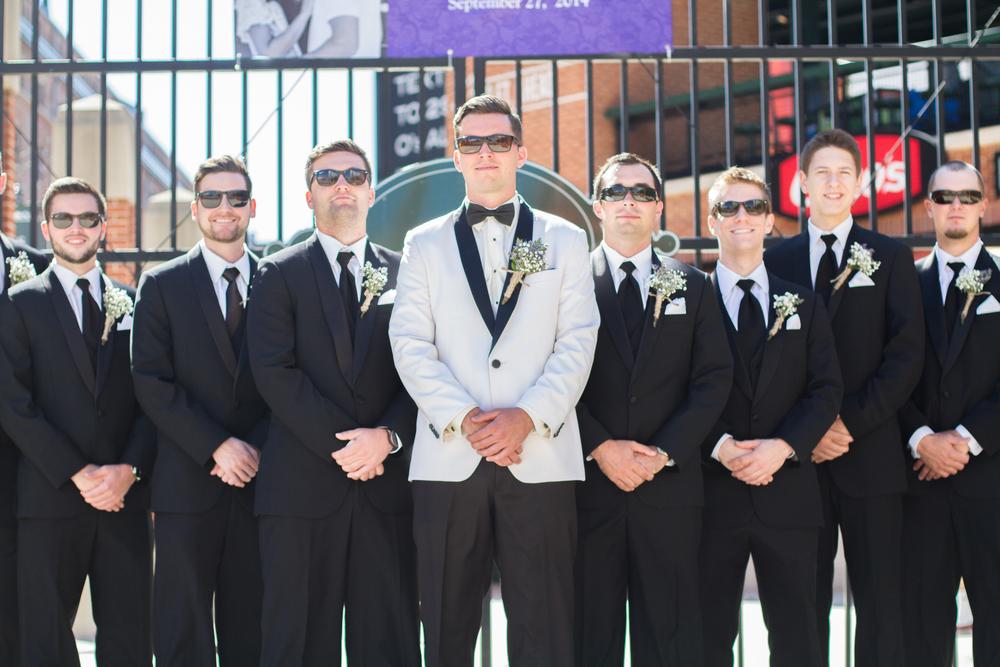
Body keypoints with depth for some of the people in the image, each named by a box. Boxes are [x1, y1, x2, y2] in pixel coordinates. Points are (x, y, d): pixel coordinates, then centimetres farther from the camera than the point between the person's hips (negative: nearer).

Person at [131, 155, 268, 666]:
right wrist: (217, 446, -12)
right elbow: (151, 382, -3)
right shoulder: (161, 285, 5)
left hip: (259, 482, 1)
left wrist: (256, 447, -9)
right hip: (187, 484, -1)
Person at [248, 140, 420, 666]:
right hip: (302, 485, -1)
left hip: (388, 485, 2)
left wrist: (388, 437, -11)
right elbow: (275, 373, -4)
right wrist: (340, 443, -11)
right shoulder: (280, 273, 8)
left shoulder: (405, 273, 14)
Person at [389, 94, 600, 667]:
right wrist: (464, 420, -11)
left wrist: (527, 416, -11)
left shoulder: (565, 240, 13)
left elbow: (578, 343, 4)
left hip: (540, 461, 0)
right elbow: (411, 346, 3)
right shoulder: (425, 245, 14)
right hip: (448, 462, 1)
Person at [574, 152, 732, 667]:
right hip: (588, 484, -1)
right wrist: (599, 447, -12)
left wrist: (664, 452, -7)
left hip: (670, 485, 2)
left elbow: (714, 379, 5)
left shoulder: (693, 287, 12)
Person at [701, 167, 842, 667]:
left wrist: (783, 447, -12)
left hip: (788, 490, 2)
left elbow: (827, 389, 4)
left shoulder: (804, 305, 13)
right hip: (713, 492, -2)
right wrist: (719, 447, -16)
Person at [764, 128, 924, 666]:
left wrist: (851, 421, -11)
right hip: (800, 456, 1)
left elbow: (906, 355, -1)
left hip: (870, 454, -1)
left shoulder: (891, 258, 9)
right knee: (803, 601, 3)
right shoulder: (775, 261, 11)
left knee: (880, 600, -1)